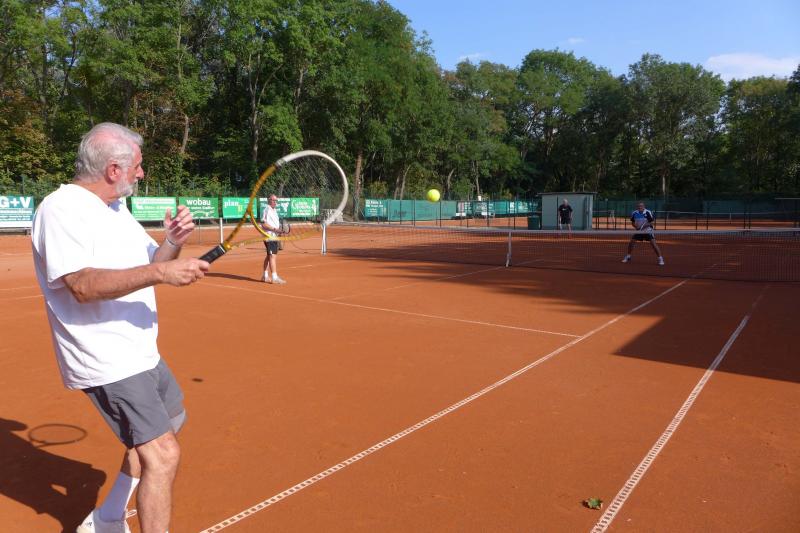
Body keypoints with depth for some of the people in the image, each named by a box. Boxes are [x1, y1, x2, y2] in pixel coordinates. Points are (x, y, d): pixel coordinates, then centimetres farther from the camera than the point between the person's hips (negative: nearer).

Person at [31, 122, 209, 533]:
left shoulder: (116, 207, 12)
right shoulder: (62, 209, -17)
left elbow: (145, 267, 13)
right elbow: (82, 285, -29)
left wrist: (172, 244, -6)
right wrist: (159, 272, -36)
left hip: (141, 353, 10)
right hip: (107, 362, -10)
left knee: (169, 420, 24)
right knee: (163, 455, -14)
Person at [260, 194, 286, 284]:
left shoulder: (274, 210, 18)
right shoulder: (267, 210, -12)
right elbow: (264, 224, -20)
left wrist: (279, 230, 10)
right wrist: (274, 229, -26)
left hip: (274, 236, 10)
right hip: (269, 236, -10)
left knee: (269, 256, 15)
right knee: (273, 256, -14)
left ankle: (265, 276, 24)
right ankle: (274, 277, -16)